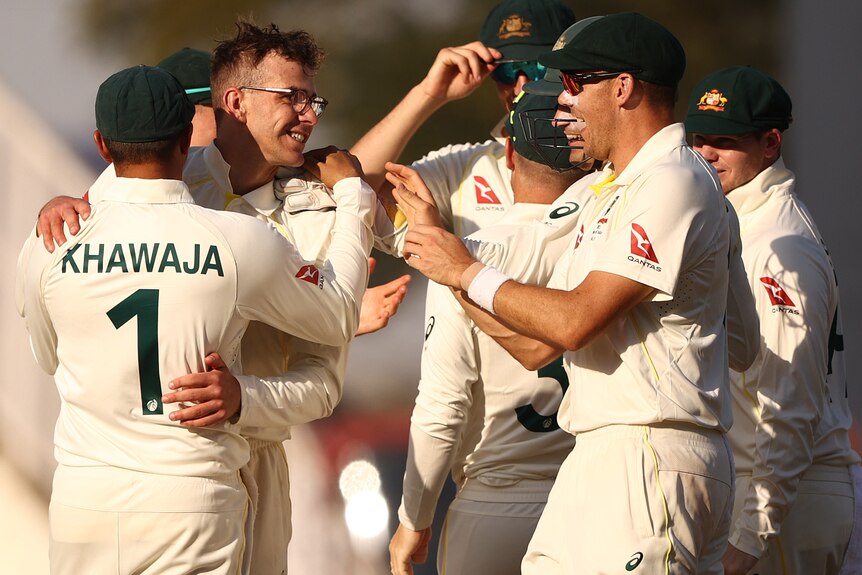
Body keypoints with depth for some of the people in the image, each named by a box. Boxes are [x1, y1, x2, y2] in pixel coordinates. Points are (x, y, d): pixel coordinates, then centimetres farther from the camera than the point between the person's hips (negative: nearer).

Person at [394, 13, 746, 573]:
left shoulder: (674, 181, -10)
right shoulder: (608, 191, 22)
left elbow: (574, 321, -17)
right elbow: (536, 346, 18)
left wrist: (470, 273, -4)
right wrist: (441, 241, 18)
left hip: (652, 458, -10)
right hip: (600, 458, 10)